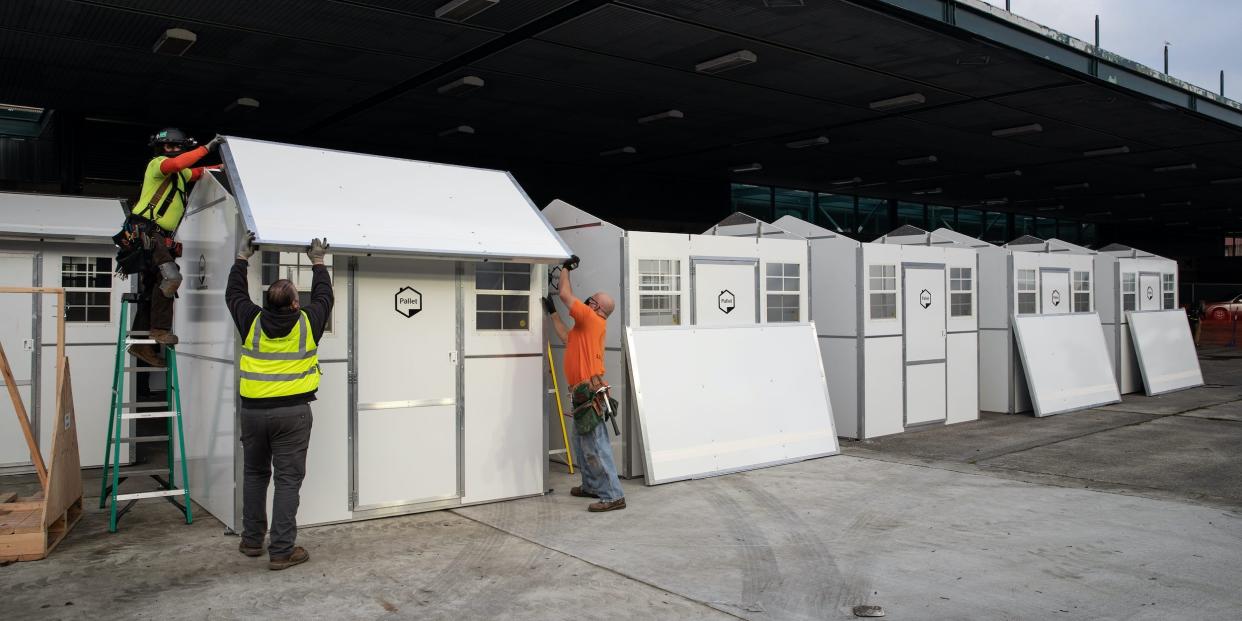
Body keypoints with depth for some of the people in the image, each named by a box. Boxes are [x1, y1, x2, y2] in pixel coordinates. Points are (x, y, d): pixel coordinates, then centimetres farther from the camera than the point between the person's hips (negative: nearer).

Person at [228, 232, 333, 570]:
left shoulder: (252, 321, 0)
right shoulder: (306, 322, -5)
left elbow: (234, 294, 20)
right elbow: (323, 296, 15)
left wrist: (242, 258, 30)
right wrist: (318, 263, 28)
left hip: (254, 410, 3)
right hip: (292, 412, -3)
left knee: (254, 474, 19)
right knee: (288, 479, 0)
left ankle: (251, 540, 29)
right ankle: (281, 551, 1)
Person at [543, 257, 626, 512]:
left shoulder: (592, 319, -9)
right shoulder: (586, 326, 18)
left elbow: (565, 294, -10)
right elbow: (567, 338, 29)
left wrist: (566, 268, 4)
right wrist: (552, 312, 32)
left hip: (590, 393, -10)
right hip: (584, 394, 10)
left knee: (596, 446, -9)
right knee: (579, 442, 19)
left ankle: (613, 496, -7)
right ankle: (591, 486, 28)